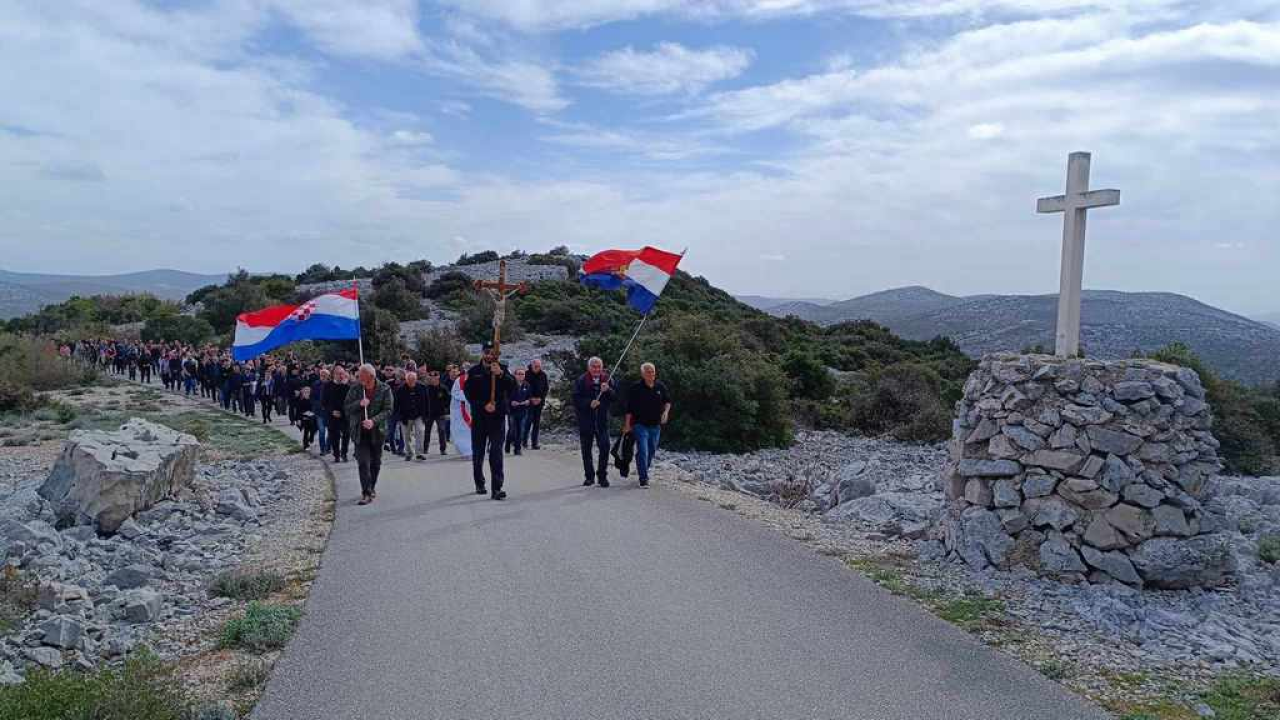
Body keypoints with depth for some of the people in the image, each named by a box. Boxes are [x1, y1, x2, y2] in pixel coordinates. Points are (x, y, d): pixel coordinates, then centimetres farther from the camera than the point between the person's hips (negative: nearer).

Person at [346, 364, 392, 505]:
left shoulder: (384, 389, -7)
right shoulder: (355, 389, -3)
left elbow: (388, 410, -9)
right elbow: (347, 407, 0)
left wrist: (373, 421, -24)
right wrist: (359, 404, -20)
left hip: (377, 431, 1)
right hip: (360, 431, 0)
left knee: (375, 462, 13)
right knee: (363, 462, -9)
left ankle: (372, 487, 33)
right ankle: (366, 493, -8)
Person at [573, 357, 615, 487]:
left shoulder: (606, 380, 6)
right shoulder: (581, 381, -1)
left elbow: (615, 398, -2)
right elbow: (576, 399, -7)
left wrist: (607, 390, -20)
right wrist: (589, 403, -21)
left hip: (602, 420, 1)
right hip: (585, 420, -1)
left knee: (605, 447, -8)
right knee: (586, 449, 7)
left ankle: (602, 475, 4)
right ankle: (589, 476, 19)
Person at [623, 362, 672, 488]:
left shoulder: (660, 387, 3)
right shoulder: (635, 387, -8)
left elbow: (668, 401, 17)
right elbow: (629, 408, -5)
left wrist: (666, 411, -2)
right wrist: (627, 424, -6)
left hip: (655, 425, 5)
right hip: (640, 425, -5)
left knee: (652, 451, 15)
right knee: (642, 451, -13)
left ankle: (643, 471, 37)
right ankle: (643, 479, -10)